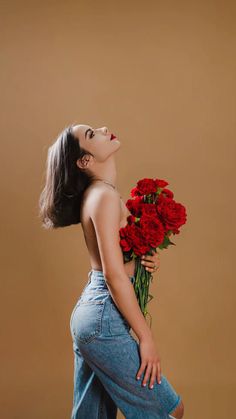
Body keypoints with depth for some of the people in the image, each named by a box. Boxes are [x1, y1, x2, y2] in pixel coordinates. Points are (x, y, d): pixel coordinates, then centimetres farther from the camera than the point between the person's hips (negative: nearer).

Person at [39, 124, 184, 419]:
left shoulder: (95, 194, 12)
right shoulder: (104, 195, -16)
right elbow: (114, 275, -21)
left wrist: (145, 261, -1)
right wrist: (146, 338, -15)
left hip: (88, 309, 9)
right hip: (104, 319, -9)